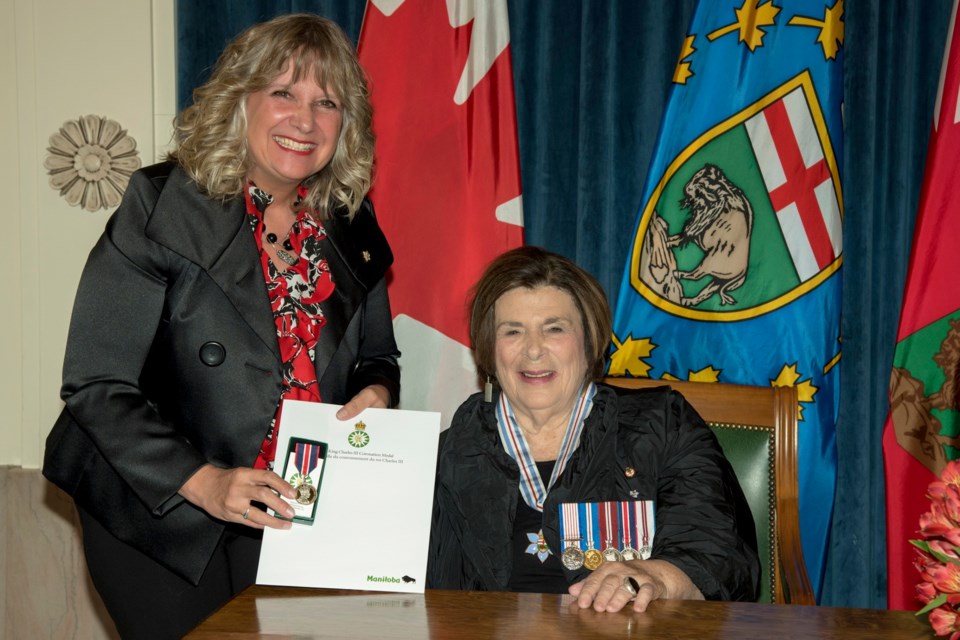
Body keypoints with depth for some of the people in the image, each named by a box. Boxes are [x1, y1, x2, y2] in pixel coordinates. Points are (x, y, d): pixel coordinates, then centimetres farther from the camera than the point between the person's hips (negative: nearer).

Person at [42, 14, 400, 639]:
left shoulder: (351, 228, 3)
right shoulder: (161, 208, -12)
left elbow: (377, 357, 16)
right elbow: (97, 386, -15)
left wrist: (375, 391, -8)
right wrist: (202, 482, -26)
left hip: (300, 518, 4)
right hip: (169, 527, -4)